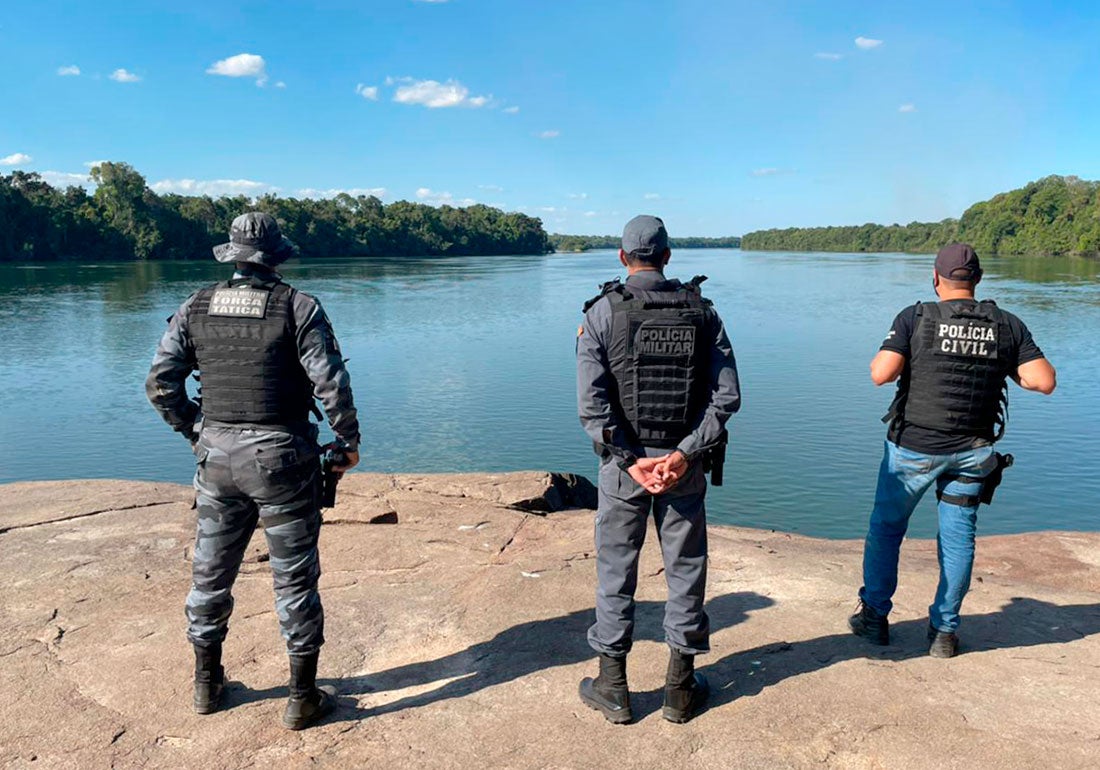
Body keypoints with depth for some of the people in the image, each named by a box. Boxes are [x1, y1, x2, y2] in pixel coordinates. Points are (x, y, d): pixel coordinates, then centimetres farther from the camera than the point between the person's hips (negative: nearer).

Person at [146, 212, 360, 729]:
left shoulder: (195, 308, 4)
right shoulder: (297, 307, -9)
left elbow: (160, 383, 3)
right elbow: (331, 382, -14)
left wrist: (195, 432, 14)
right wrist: (349, 441, -1)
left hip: (216, 455, 5)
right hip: (281, 457, -4)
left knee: (211, 572, 19)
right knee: (295, 578, 7)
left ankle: (207, 685, 36)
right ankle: (303, 698, 17)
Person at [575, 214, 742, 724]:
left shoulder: (602, 313, -7)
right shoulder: (701, 311, 0)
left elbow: (591, 403, -16)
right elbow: (726, 394, -7)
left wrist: (632, 460, -12)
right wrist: (685, 454, -11)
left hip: (622, 462, -1)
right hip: (683, 461, 2)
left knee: (616, 572, 11)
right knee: (685, 569, 14)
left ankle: (613, 688, 22)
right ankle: (681, 688, 25)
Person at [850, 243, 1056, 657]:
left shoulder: (916, 318, -9)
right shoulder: (1008, 325, 0)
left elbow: (881, 374, -18)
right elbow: (1045, 380, -5)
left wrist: (881, 358, 4)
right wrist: (1003, 369, 12)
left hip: (915, 446, -2)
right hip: (973, 451, 3)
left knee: (886, 527, 14)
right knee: (958, 538, 13)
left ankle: (874, 616, 22)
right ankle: (944, 632, 20)